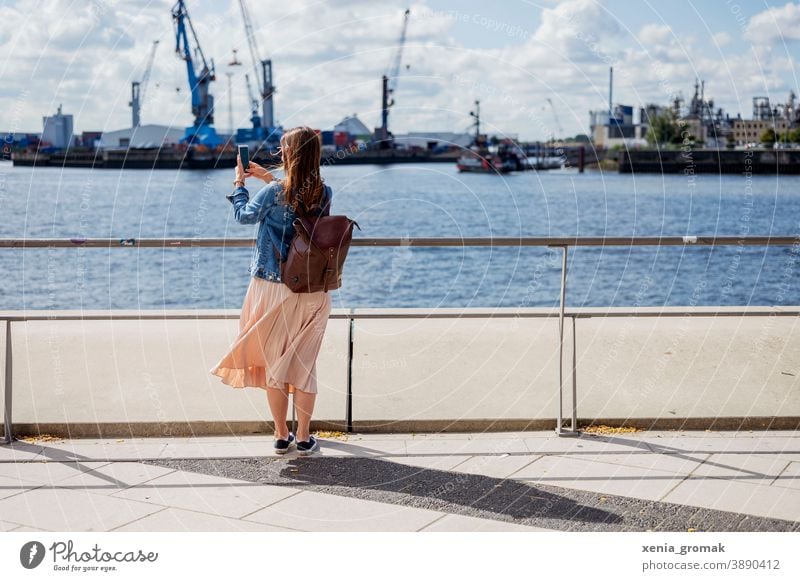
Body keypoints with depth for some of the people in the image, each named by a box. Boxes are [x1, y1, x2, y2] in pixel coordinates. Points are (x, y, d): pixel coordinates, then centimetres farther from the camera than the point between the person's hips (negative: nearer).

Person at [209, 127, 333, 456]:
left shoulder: (274, 193, -13)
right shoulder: (324, 194, -2)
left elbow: (244, 216, 5)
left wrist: (239, 185, 20)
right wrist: (269, 179, 24)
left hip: (272, 289, -2)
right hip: (312, 292, 2)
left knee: (274, 362, 10)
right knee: (304, 364, 10)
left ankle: (282, 437, 17)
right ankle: (303, 438, 14)